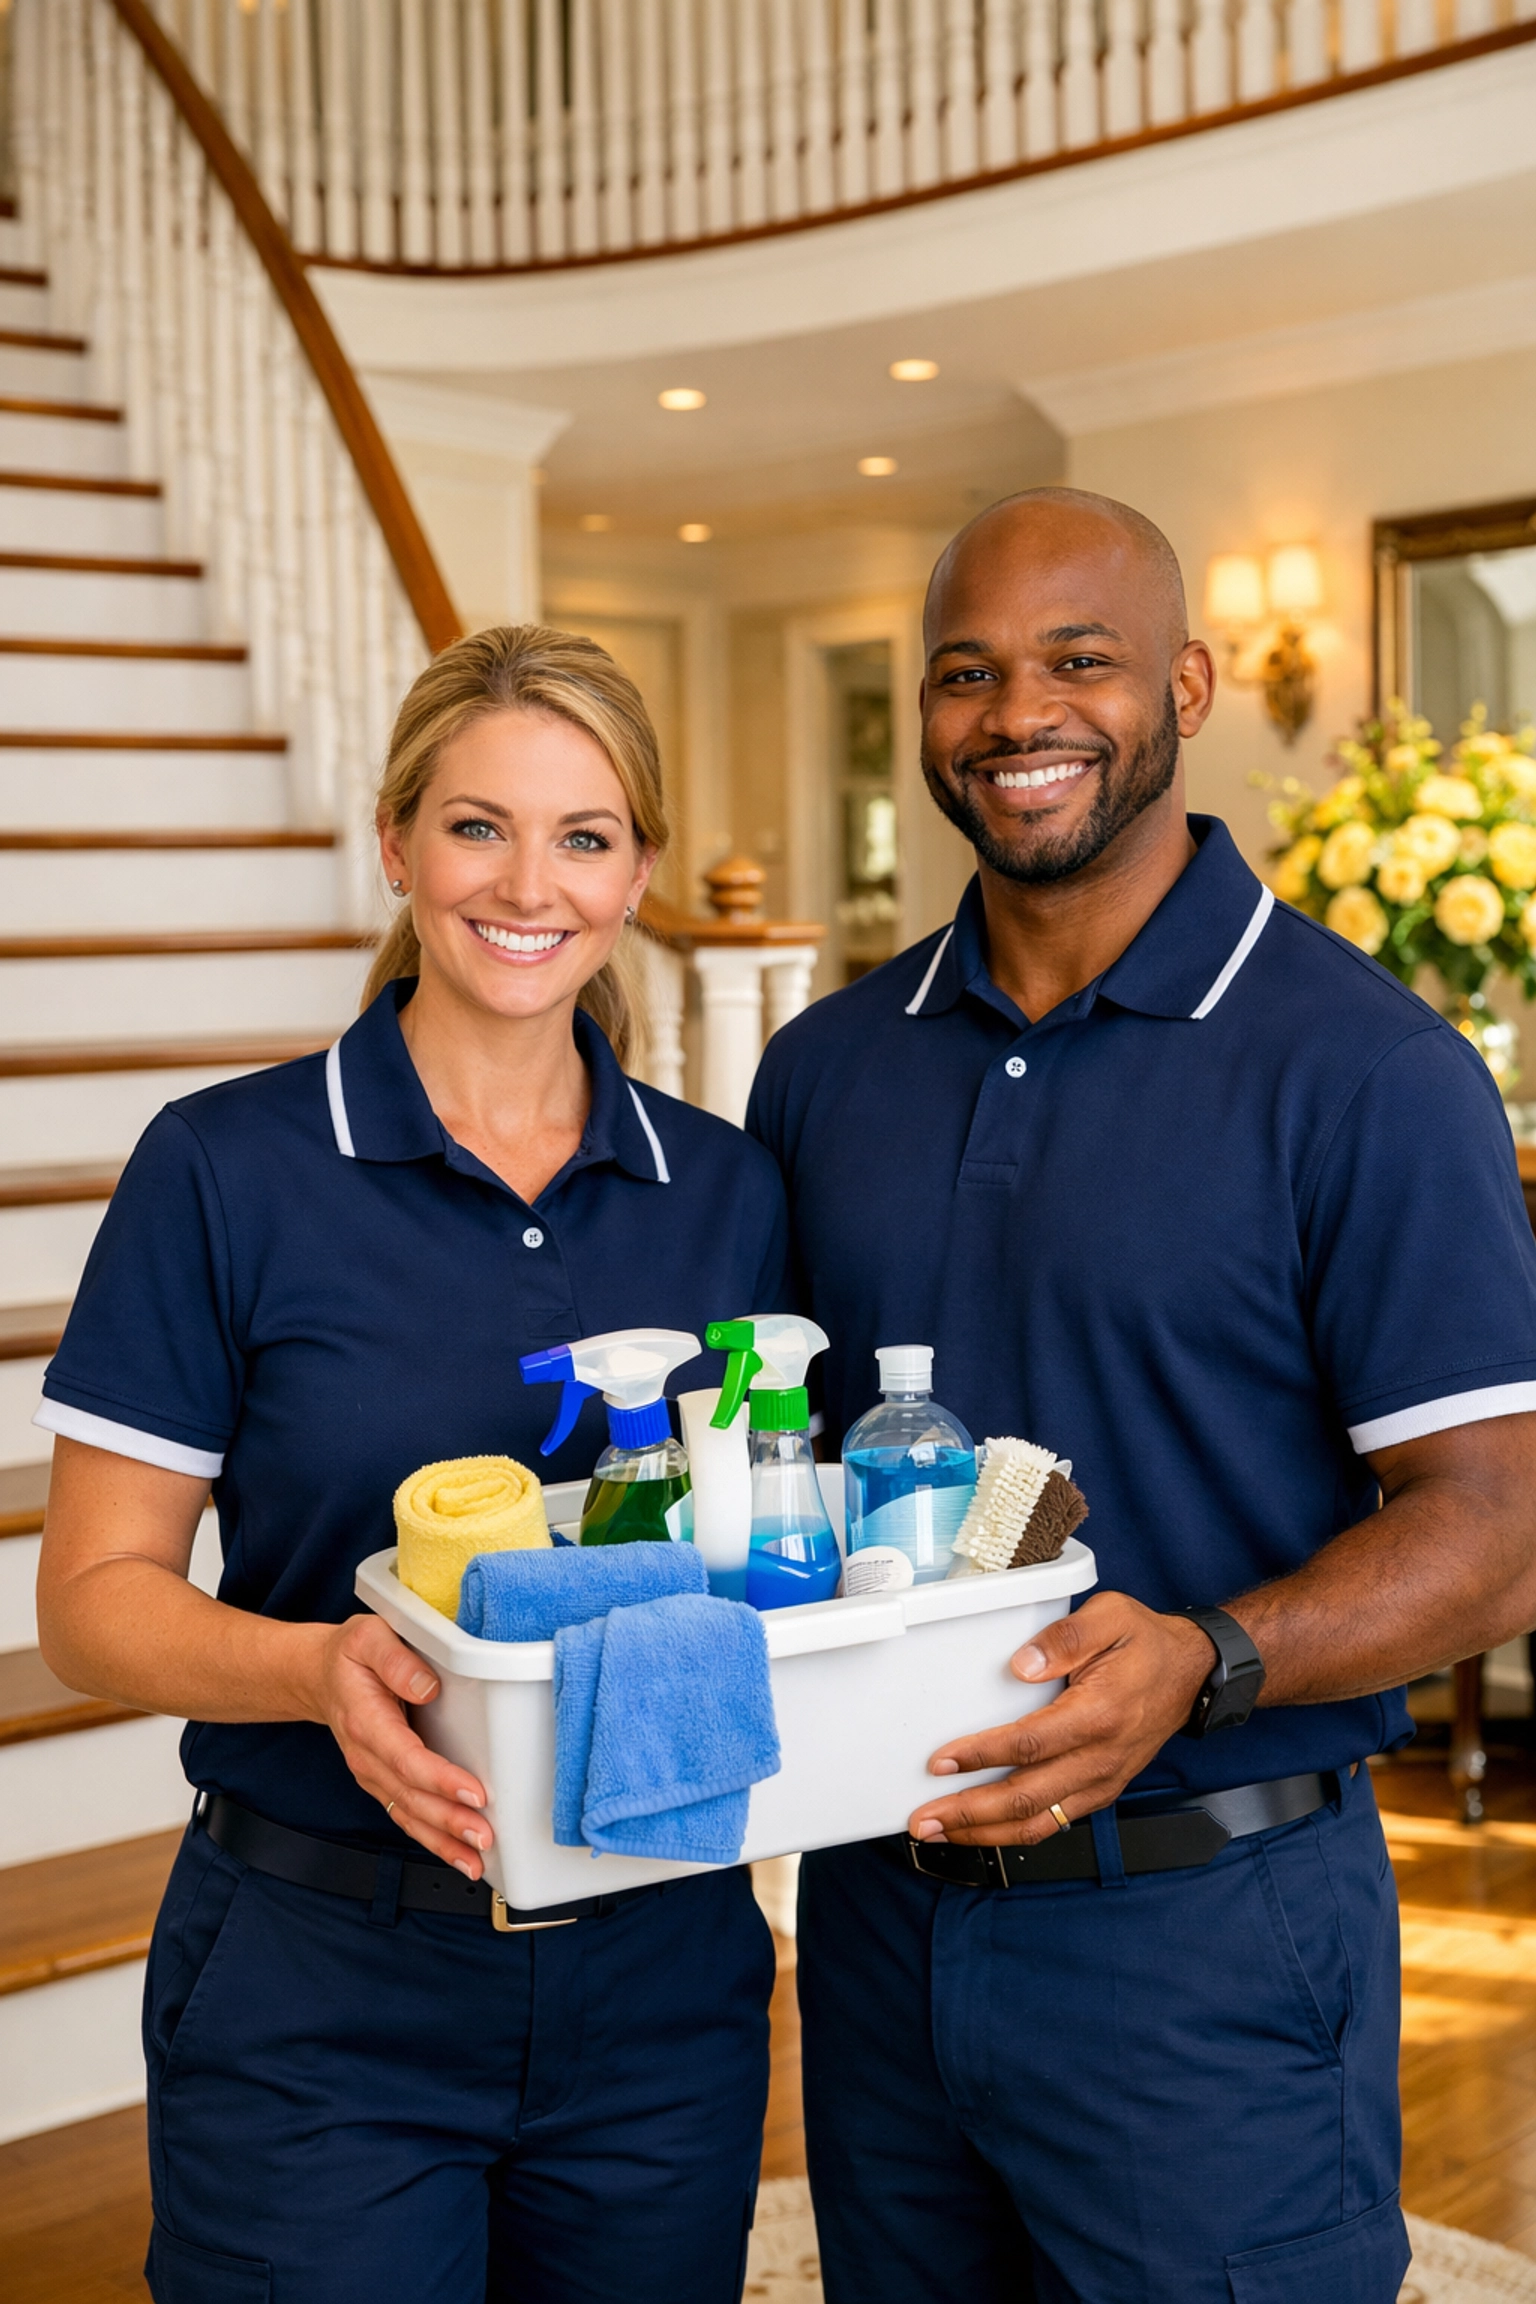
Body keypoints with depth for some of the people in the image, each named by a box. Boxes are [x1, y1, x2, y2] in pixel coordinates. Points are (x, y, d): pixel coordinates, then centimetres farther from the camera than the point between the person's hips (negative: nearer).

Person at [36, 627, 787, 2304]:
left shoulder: (724, 1191, 3)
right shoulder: (229, 1170, -8)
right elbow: (93, 1596, -7)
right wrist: (317, 1669, -26)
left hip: (659, 1980, 4)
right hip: (316, 1999, -3)